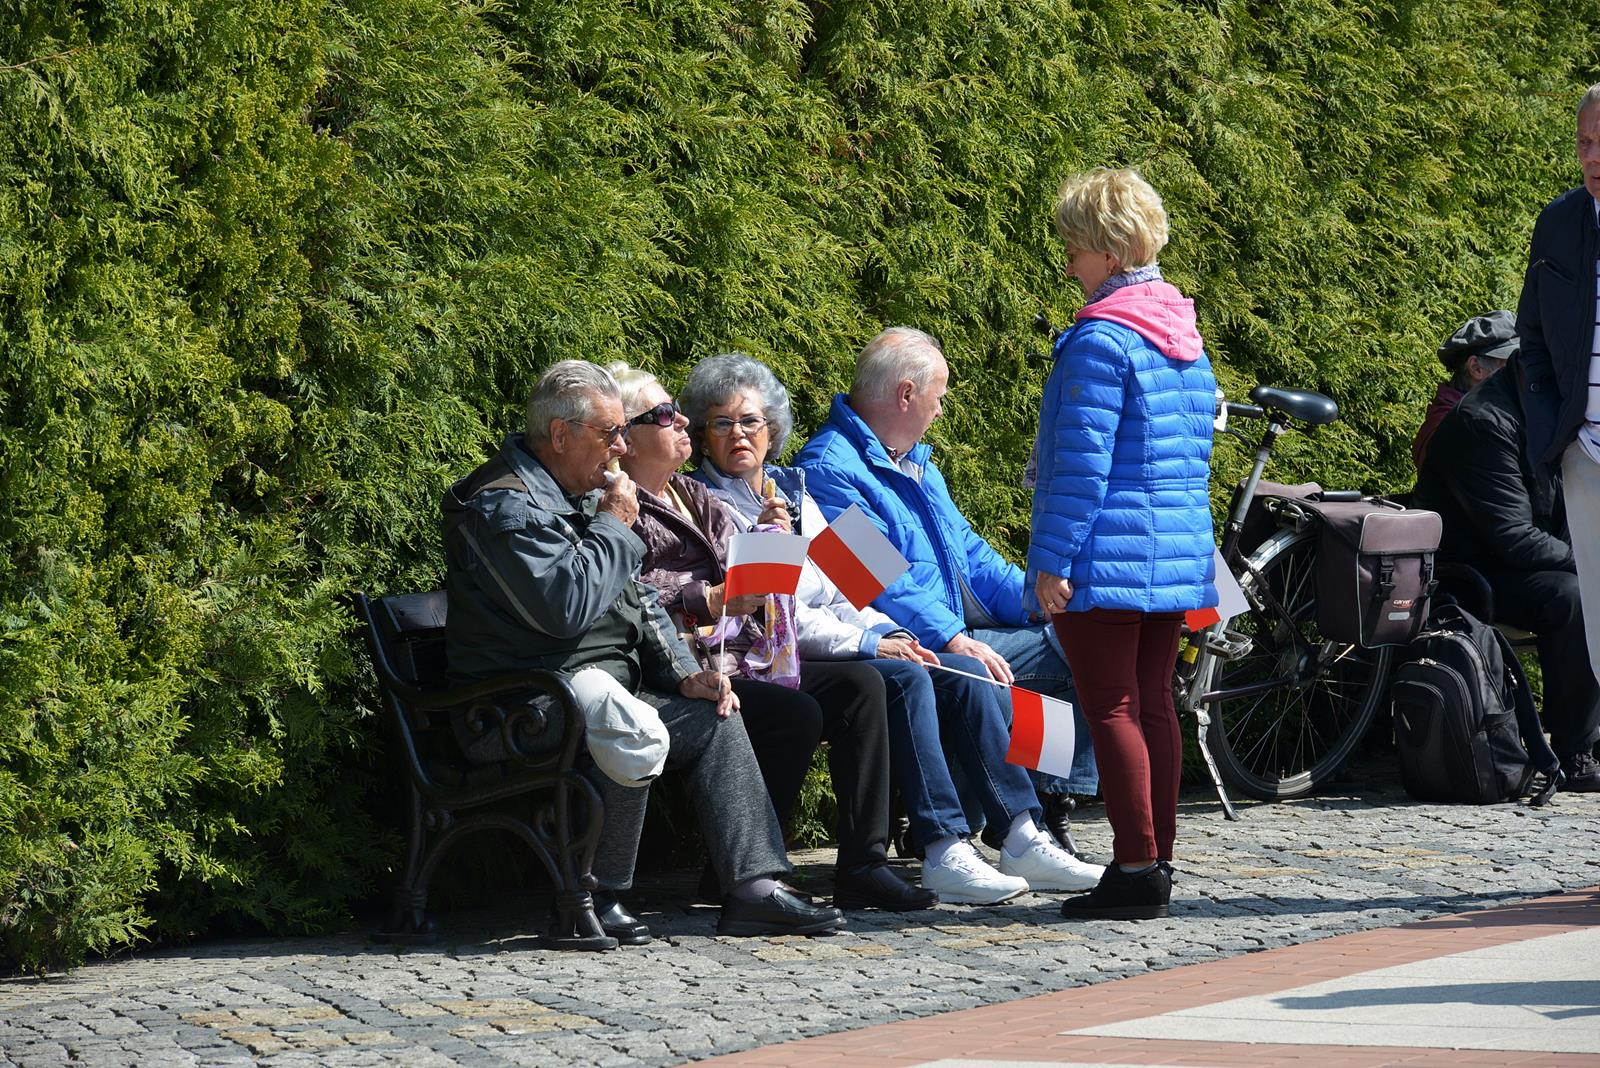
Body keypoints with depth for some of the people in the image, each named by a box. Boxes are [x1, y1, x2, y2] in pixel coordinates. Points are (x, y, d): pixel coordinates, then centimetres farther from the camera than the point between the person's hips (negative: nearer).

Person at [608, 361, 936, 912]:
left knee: (858, 684, -10)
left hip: (746, 659, 9)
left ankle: (863, 865, -15)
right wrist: (712, 600, -21)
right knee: (796, 716, -28)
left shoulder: (696, 497, 23)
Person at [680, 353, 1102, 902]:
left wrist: (894, 635, 0)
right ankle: (943, 852, -33)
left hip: (843, 638, 7)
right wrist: (867, 643, -16)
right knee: (906, 679, -29)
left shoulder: (792, 490, 21)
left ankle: (1023, 837, -18)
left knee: (965, 673, -13)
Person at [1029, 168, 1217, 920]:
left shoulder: (1101, 338, -15)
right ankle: (1157, 864, 15)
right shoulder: (1184, 334, 13)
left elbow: (1082, 460, -17)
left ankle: (1135, 869, -6)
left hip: (1107, 558, -9)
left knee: (1112, 710, -5)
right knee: (1153, 703, 12)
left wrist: (1052, 560, -15)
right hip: (1178, 556, 9)